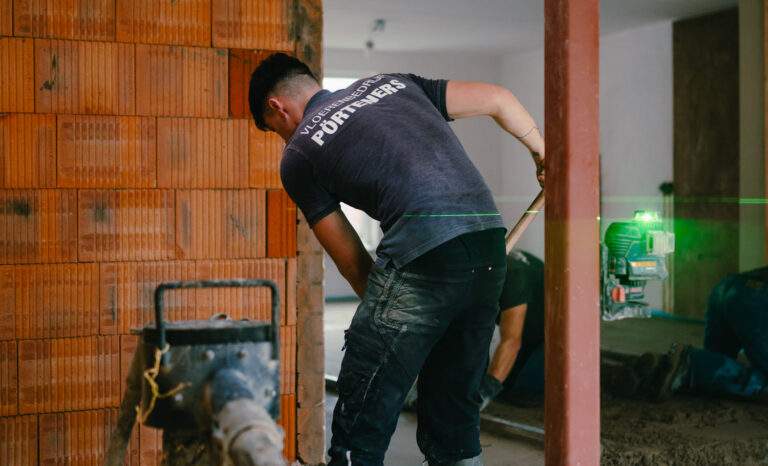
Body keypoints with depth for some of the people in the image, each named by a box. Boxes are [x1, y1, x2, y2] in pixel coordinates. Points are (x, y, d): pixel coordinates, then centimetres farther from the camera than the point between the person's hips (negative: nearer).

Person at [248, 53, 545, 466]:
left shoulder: (298, 155, 12)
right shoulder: (394, 84, 26)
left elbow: (351, 260, 12)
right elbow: (496, 98, 24)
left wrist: (384, 313, 24)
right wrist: (543, 154, 37)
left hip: (425, 250, -6)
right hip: (490, 245, 7)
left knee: (359, 427, 2)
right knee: (454, 413, 19)